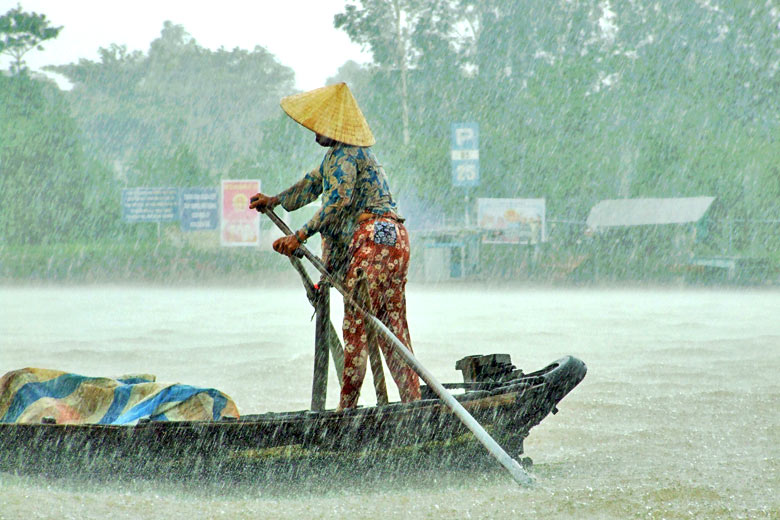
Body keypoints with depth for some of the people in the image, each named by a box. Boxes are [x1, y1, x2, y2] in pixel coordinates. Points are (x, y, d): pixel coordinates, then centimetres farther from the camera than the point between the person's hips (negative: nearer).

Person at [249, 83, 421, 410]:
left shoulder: (345, 156, -10)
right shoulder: (338, 154, 23)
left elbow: (339, 199, -24)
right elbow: (316, 182, 39)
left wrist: (300, 236, -28)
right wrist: (276, 201, 47)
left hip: (373, 238, -10)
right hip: (392, 239, 10)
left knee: (356, 324, -8)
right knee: (392, 326, 8)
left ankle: (346, 407, -8)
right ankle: (413, 401, 4)